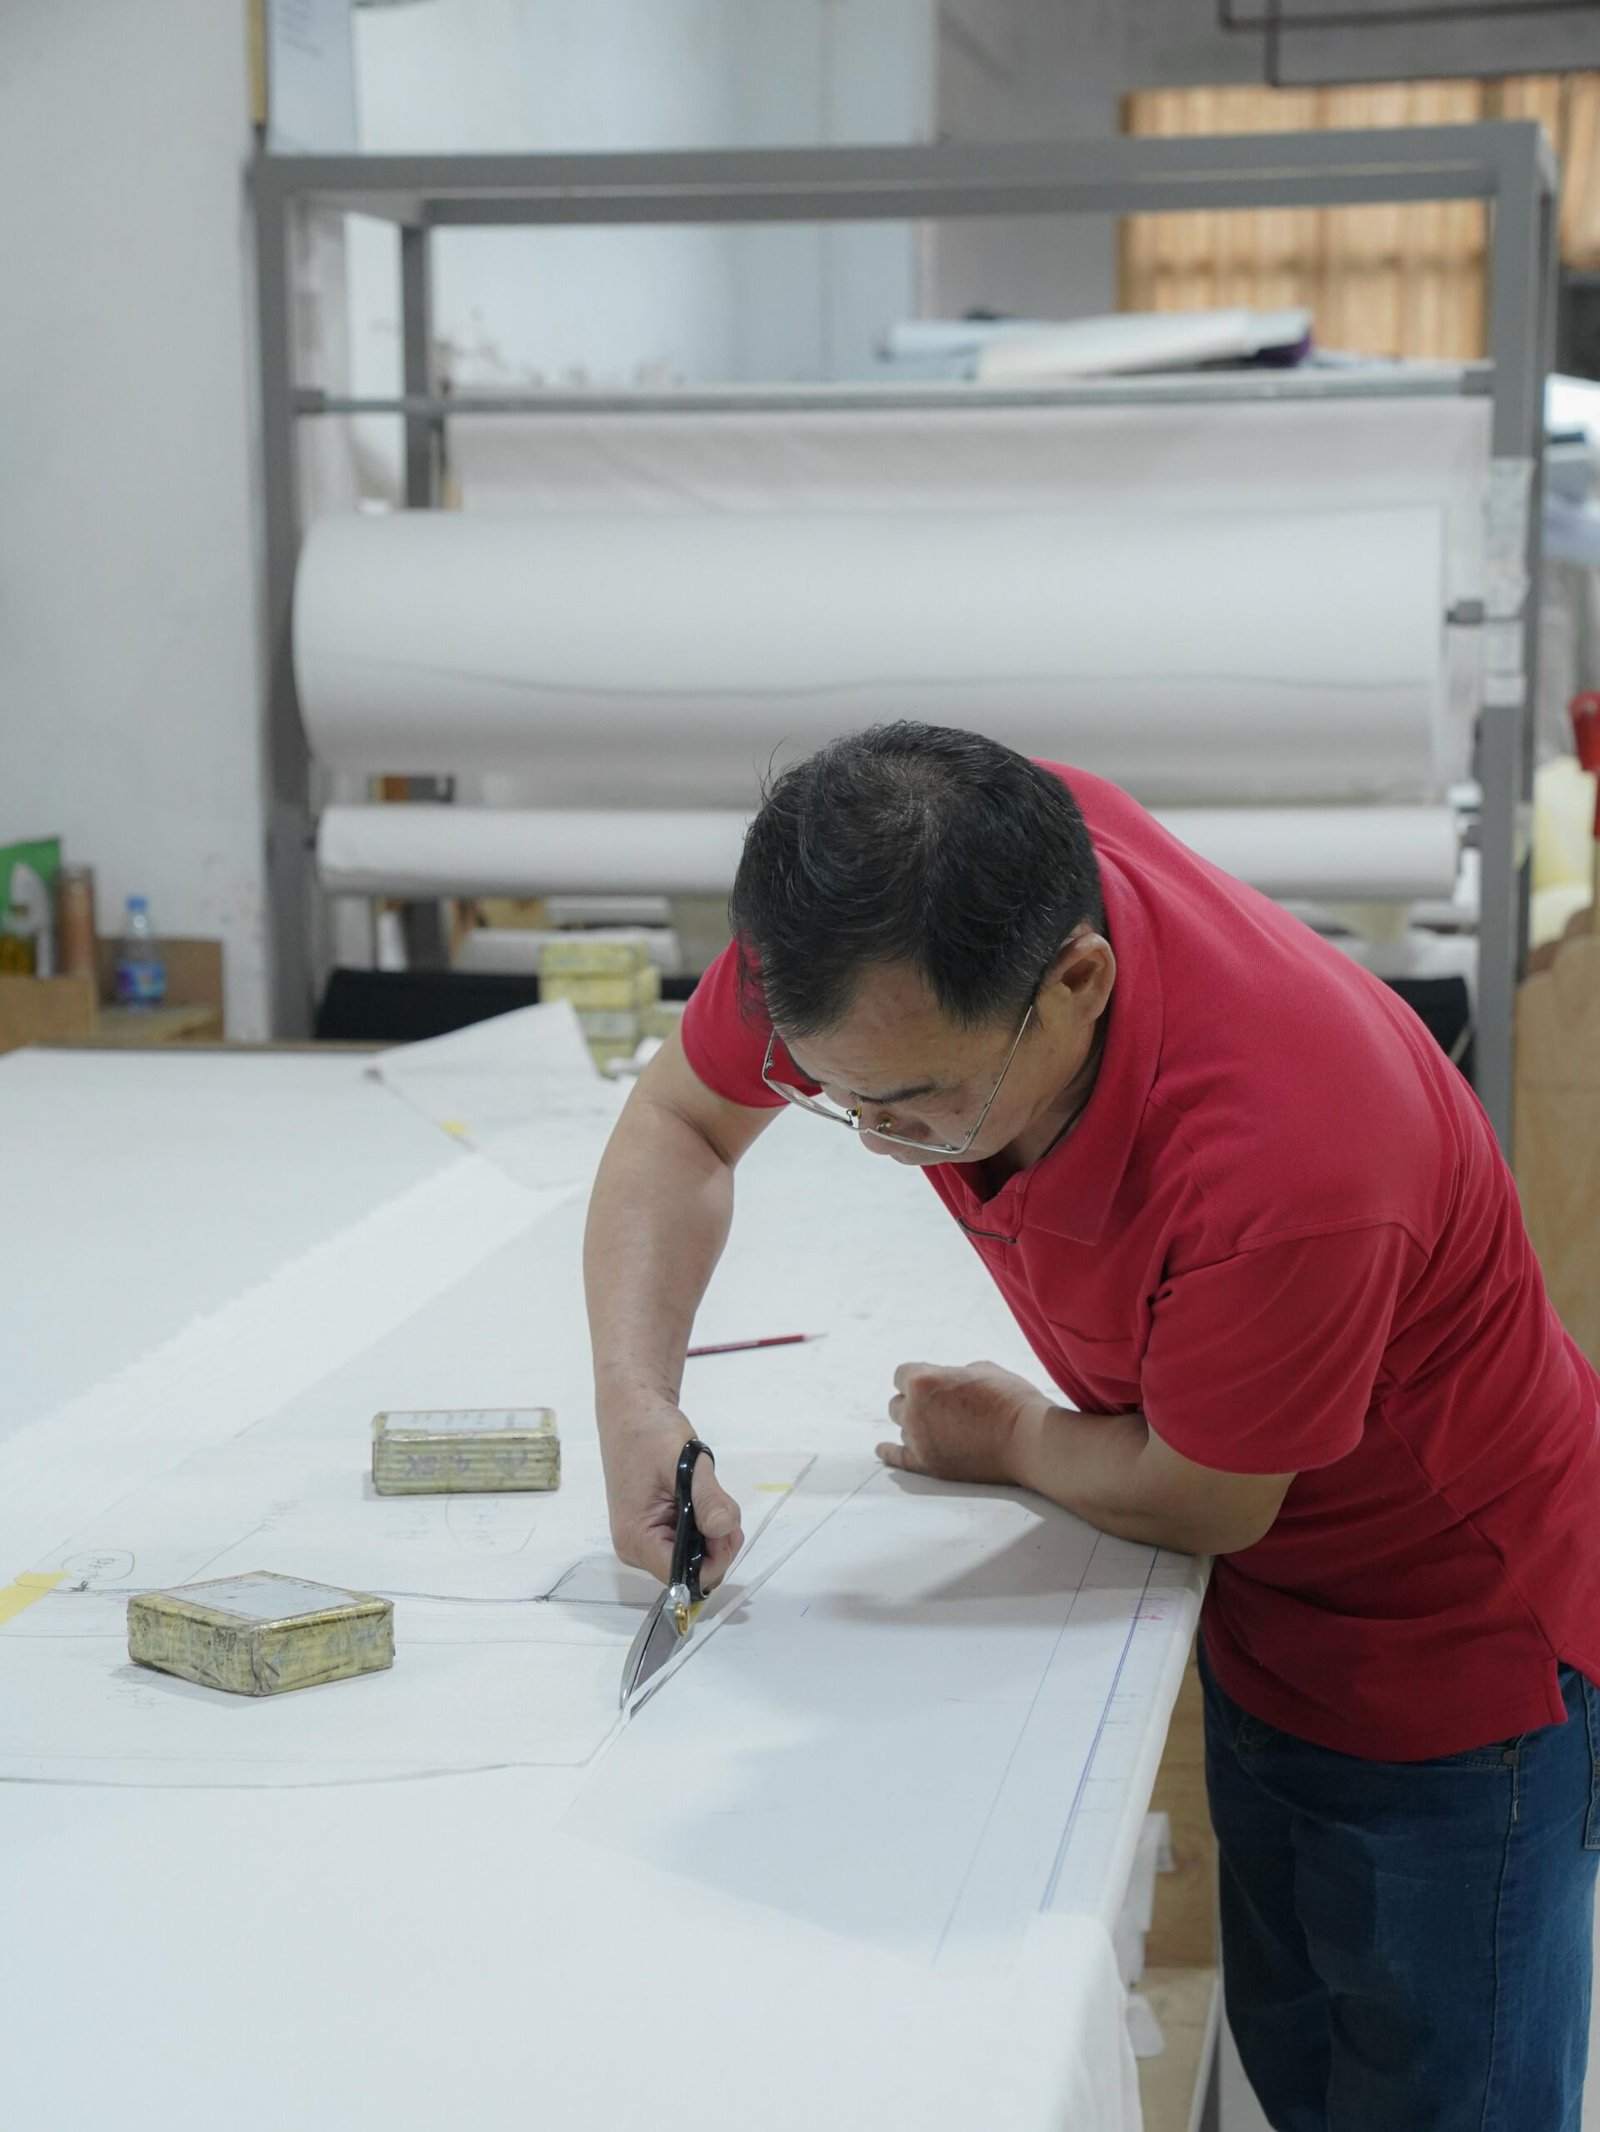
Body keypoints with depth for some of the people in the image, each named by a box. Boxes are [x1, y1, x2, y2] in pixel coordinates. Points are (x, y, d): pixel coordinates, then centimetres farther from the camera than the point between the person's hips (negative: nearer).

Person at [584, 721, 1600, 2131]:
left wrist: (1007, 1438, -4)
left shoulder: (1283, 1162, -42)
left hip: (1451, 1632, -6)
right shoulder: (895, 904, -23)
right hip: (1263, 1620, 6)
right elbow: (678, 1124, -5)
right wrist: (636, 1401, -19)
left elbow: (1200, 1502, -22)